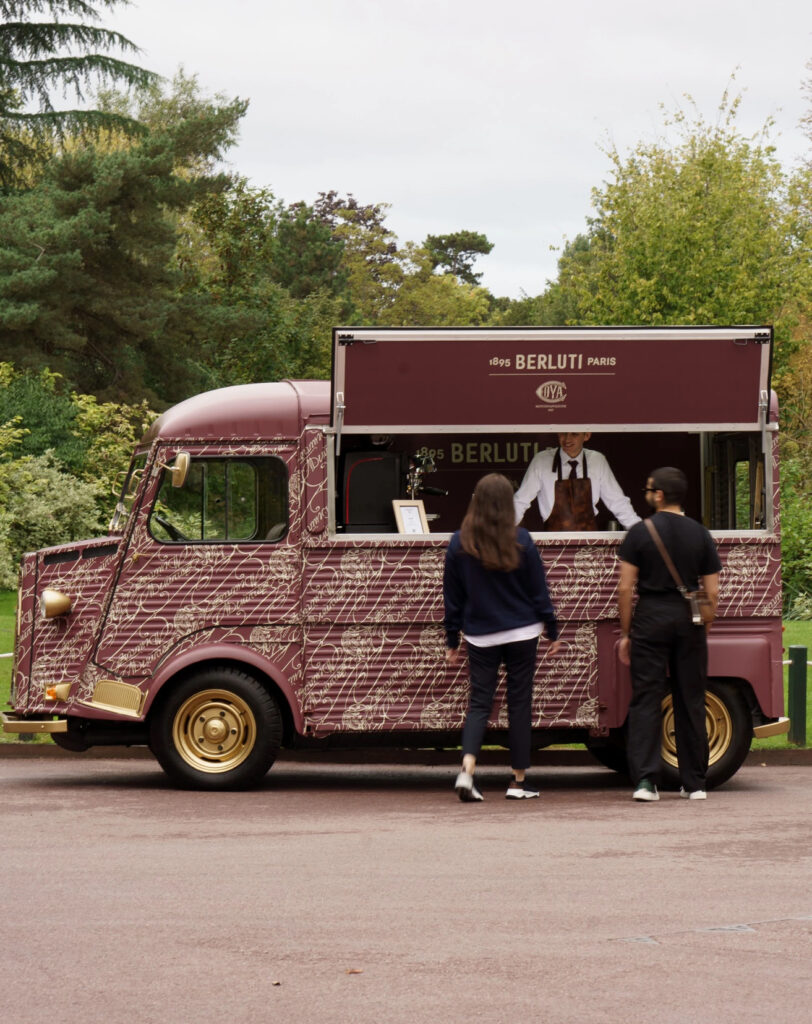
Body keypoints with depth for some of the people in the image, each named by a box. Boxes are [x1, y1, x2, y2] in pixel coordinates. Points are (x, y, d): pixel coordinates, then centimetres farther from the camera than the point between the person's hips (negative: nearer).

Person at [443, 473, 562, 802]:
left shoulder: (459, 543, -3)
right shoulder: (520, 540, -6)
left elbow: (452, 596, 3)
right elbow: (538, 590, 0)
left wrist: (452, 640, 12)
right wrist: (553, 632, 9)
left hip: (480, 636, 1)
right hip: (521, 633, -1)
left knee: (479, 702, 5)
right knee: (519, 704, 7)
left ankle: (467, 769, -18)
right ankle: (518, 782, 10)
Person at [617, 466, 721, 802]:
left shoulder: (640, 533, -3)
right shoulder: (700, 534, 4)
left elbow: (626, 588, -5)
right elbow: (712, 591, 3)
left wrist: (625, 633, 3)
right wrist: (703, 631, 14)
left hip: (651, 617, -2)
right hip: (689, 619, 2)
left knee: (646, 699, -1)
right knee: (690, 702, 8)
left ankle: (645, 780, -9)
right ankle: (694, 783, 12)